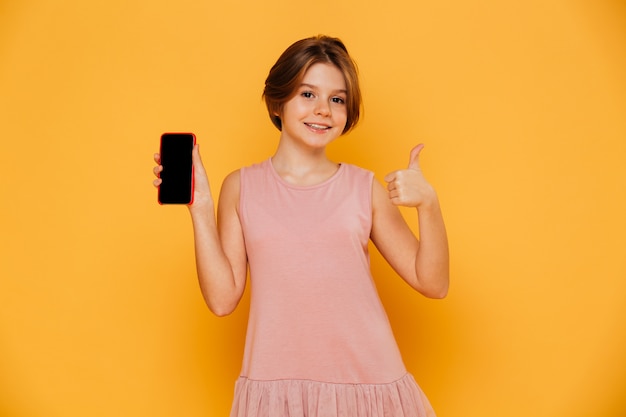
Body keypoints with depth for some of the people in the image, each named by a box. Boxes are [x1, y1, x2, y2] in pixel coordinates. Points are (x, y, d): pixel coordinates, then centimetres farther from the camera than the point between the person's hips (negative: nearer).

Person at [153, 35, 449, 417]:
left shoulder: (365, 188, 2)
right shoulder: (241, 187, 2)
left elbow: (433, 284, 1)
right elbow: (223, 299, -3)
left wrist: (428, 203, -13)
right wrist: (200, 208, -8)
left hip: (366, 382, 1)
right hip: (275, 386, 0)